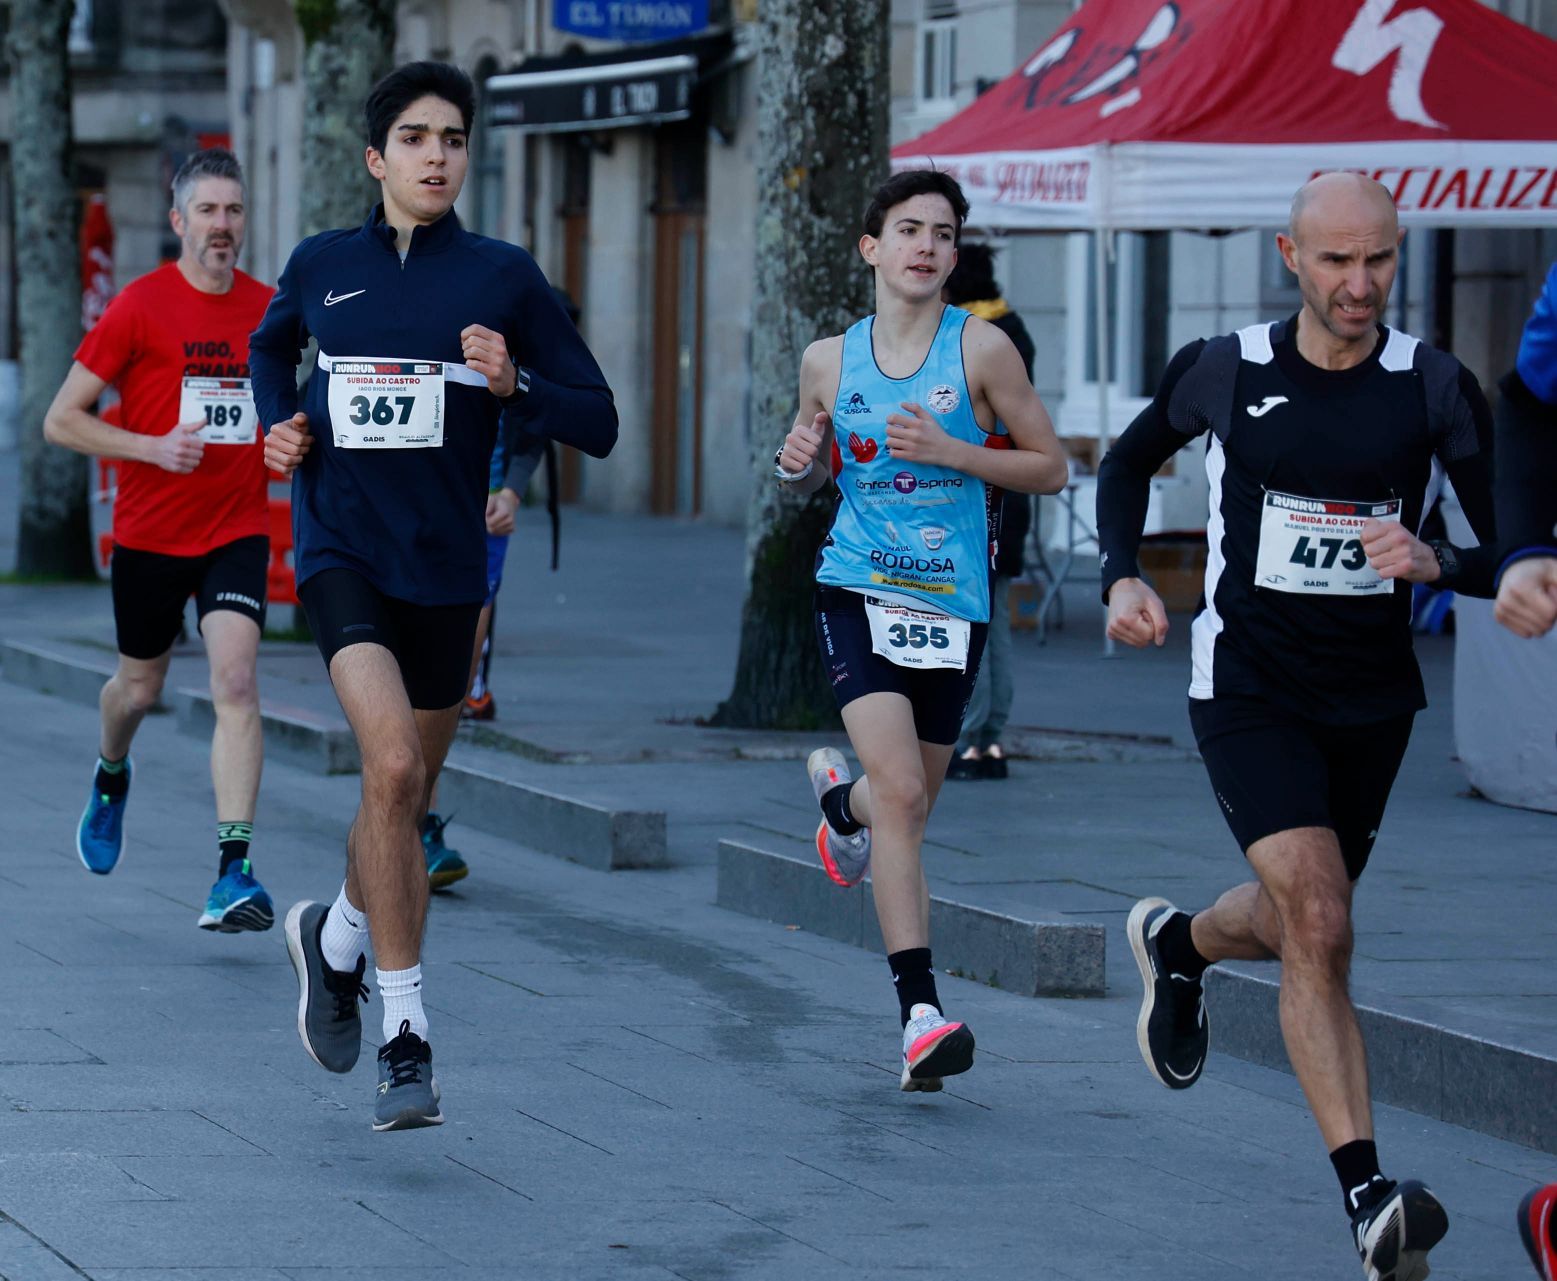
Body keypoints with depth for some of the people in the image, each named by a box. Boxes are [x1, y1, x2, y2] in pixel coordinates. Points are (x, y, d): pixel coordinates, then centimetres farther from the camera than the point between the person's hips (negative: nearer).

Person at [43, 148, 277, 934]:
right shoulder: (140, 308, -8)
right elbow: (61, 420, -8)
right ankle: (110, 775, 51)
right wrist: (152, 447, -19)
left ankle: (233, 872, -21)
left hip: (237, 531, 1)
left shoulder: (268, 309, 2)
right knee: (139, 687, 15)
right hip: (149, 535, -1)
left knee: (236, 681, -17)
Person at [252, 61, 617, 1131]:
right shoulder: (321, 266, 4)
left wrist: (514, 383, -19)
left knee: (408, 797, 12)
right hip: (340, 550, -1)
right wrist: (281, 423, 9)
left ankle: (337, 939, 44)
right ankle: (406, 1036, -18)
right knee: (393, 764, -22)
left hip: (445, 566, 2)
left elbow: (599, 423, -1)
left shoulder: (504, 276, -1)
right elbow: (271, 345, 28)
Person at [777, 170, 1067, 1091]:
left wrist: (950, 452, -15)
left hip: (953, 602, 1)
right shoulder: (830, 359, 5)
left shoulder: (981, 349, -3)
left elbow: (1050, 467, -1)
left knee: (909, 808, 15)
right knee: (901, 794, -19)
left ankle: (842, 799, 54)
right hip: (859, 593, -1)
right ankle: (921, 1008, -18)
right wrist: (798, 464, -4)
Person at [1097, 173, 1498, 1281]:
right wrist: (1124, 578, -2)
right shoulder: (1225, 372, -6)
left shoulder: (1437, 391, -6)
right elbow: (1128, 463, 14)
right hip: (1250, 687, -3)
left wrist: (1436, 561, -25)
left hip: (1373, 699, 3)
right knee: (1319, 928, -19)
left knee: (1301, 928, 20)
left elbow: (1511, 557, -5)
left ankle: (1178, 944, 56)